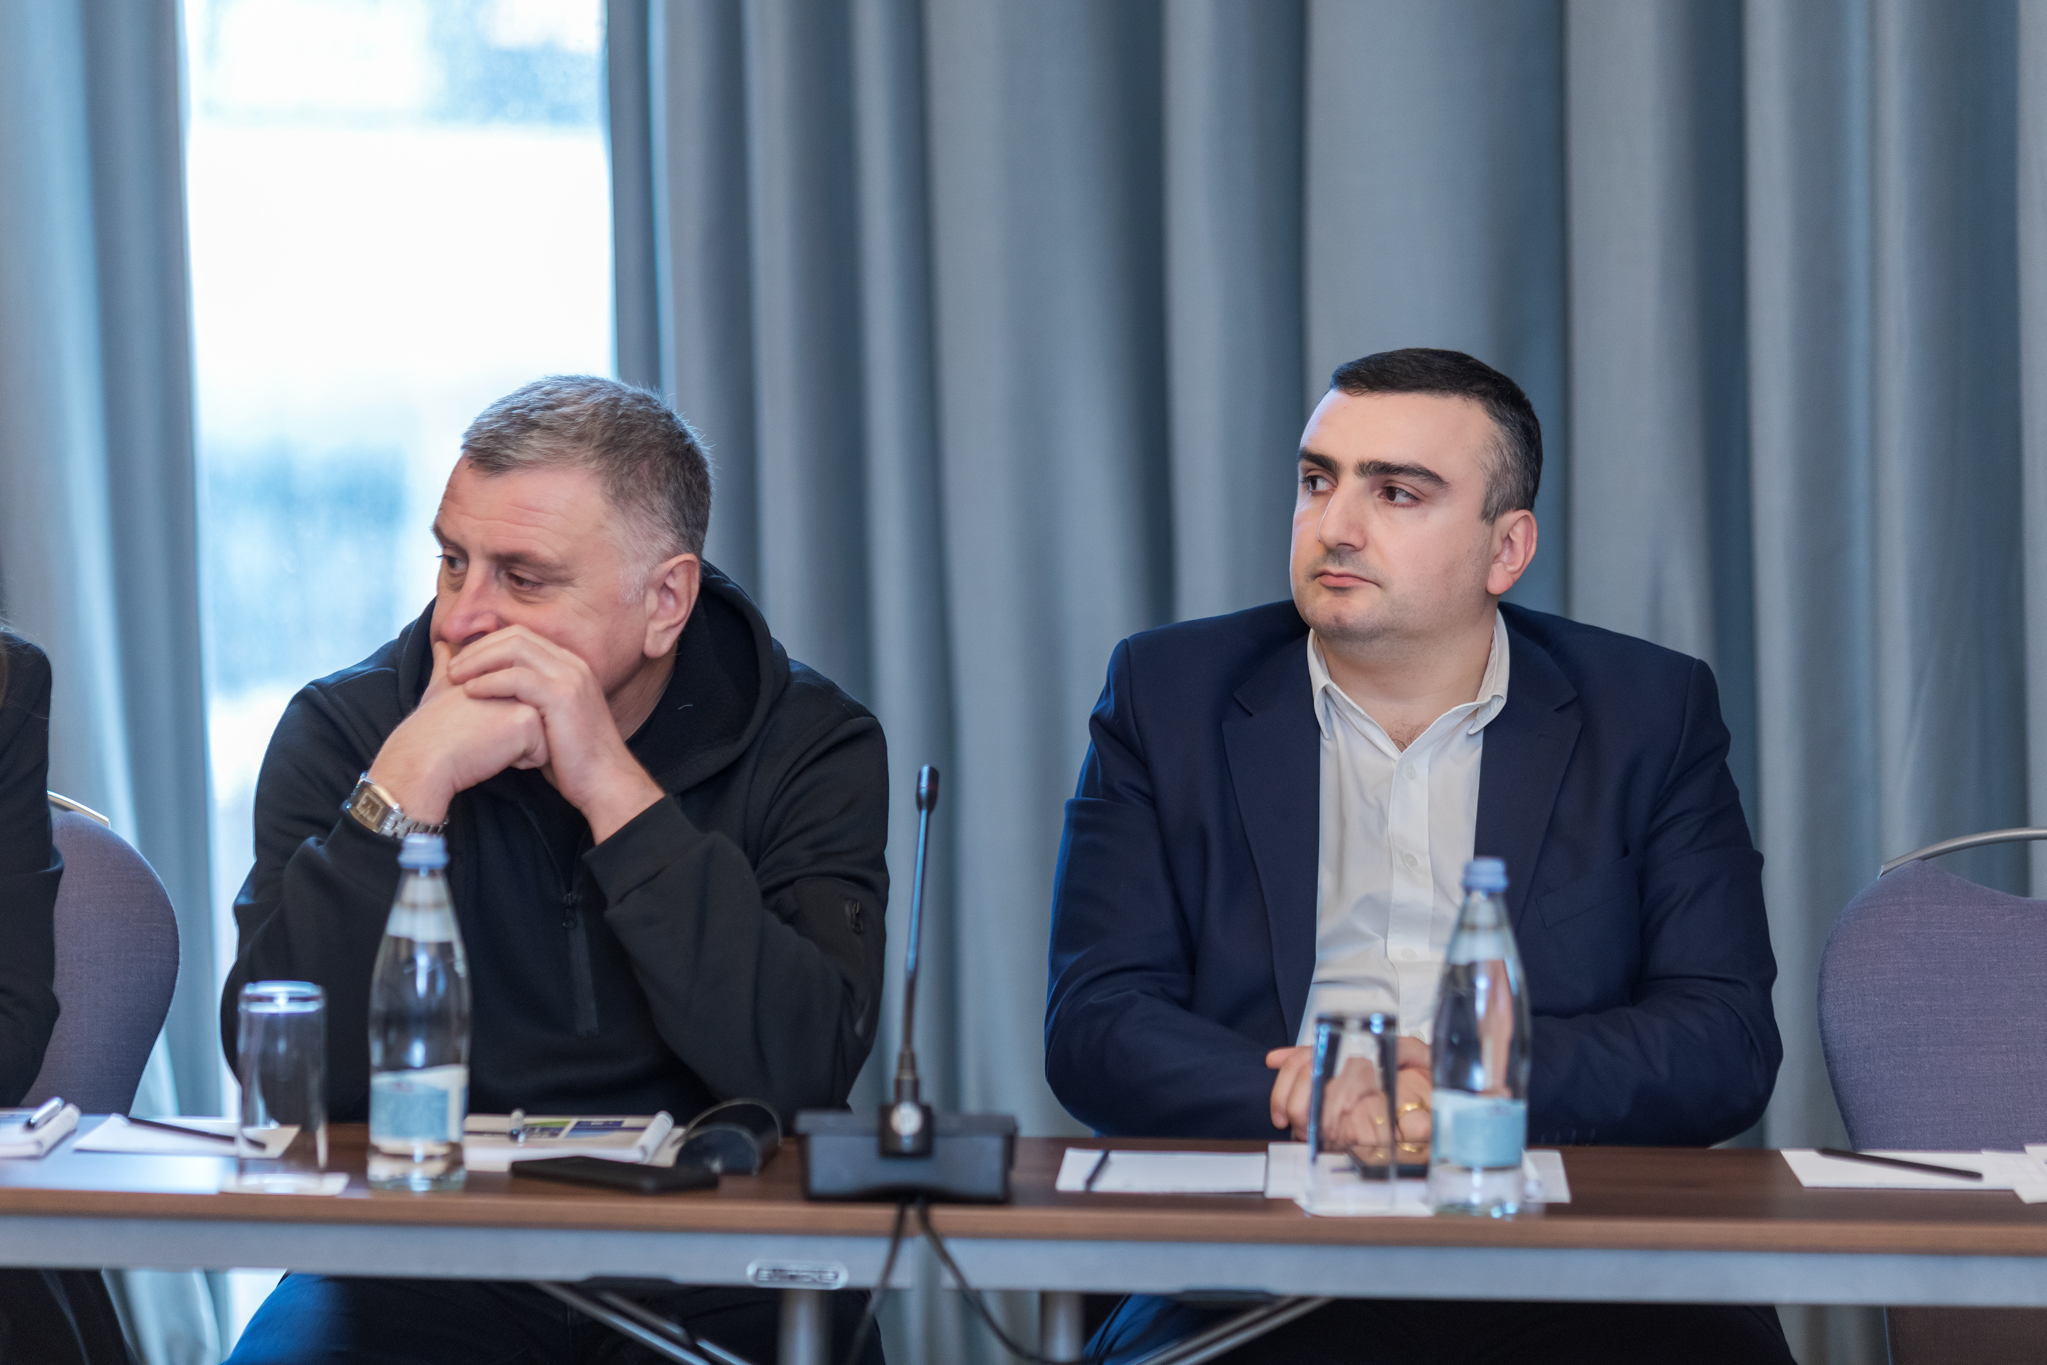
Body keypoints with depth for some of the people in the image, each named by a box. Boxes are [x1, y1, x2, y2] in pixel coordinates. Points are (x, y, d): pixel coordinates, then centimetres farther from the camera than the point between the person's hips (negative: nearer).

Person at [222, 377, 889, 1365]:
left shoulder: (809, 746, -1)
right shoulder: (342, 729, 2)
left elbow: (805, 1069, -16)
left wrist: (611, 785, -17)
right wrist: (412, 781, -16)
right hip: (428, 1271, 0)